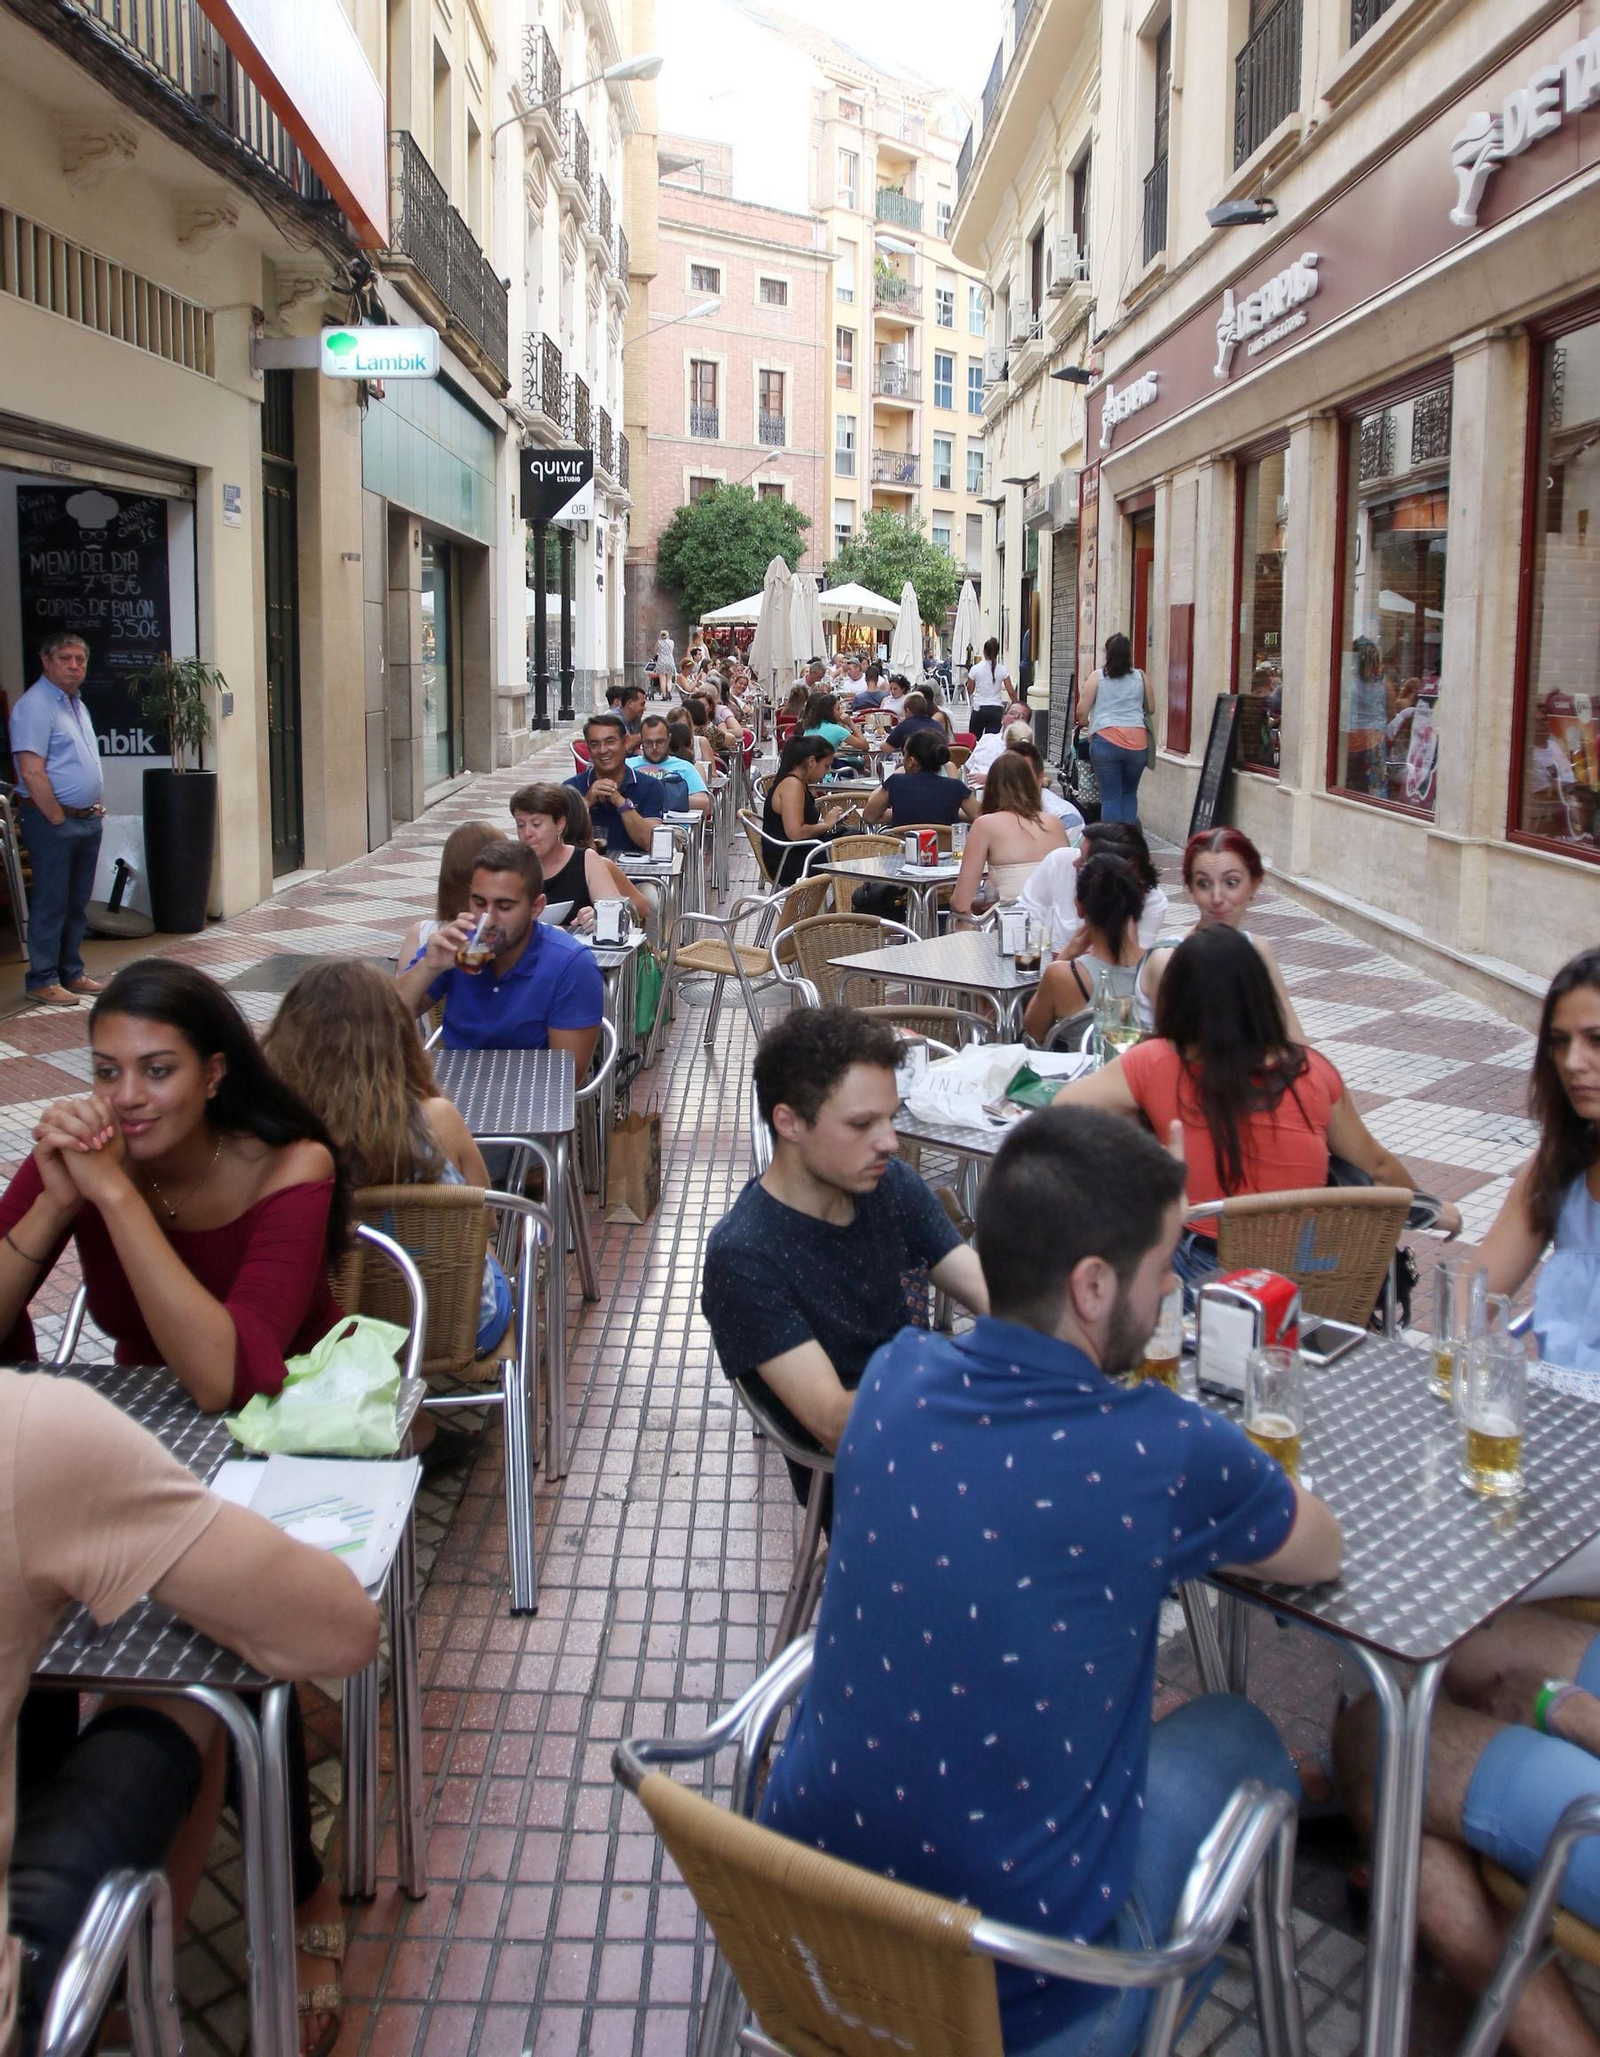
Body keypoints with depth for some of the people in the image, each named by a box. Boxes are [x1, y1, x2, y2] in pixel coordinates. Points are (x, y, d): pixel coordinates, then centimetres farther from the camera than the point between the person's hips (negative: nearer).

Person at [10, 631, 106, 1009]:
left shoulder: (77, 705, 16)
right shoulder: (34, 706, -13)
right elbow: (32, 772, -20)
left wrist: (98, 808, 12)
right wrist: (59, 819, -18)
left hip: (88, 820, 9)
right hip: (53, 821, -9)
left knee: (77, 903, 13)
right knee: (50, 903, -3)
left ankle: (72, 974, 21)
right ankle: (42, 981, 3)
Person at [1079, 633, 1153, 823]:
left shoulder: (1097, 677, 3)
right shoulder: (1140, 676, 9)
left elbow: (1081, 711, 3)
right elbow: (1150, 709, 19)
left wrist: (1085, 723, 25)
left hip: (1105, 738, -2)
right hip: (1137, 741, 2)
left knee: (1110, 796, 2)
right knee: (1129, 793, 17)